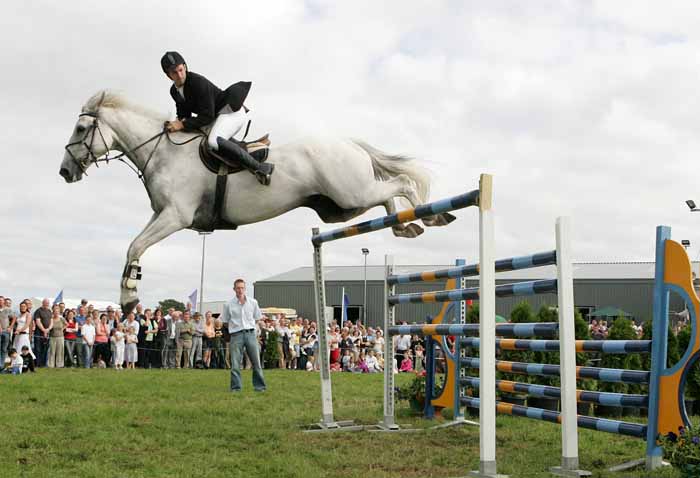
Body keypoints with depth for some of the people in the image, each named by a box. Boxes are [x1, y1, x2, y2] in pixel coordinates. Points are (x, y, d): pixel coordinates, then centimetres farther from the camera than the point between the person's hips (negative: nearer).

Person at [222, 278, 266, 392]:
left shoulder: (253, 302, 6)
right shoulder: (228, 305, 1)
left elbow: (258, 318, 15)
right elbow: (225, 321, 8)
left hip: (250, 333, 2)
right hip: (236, 335, -1)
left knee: (256, 361, 2)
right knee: (235, 363, -3)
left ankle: (259, 386, 10)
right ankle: (236, 387, 6)